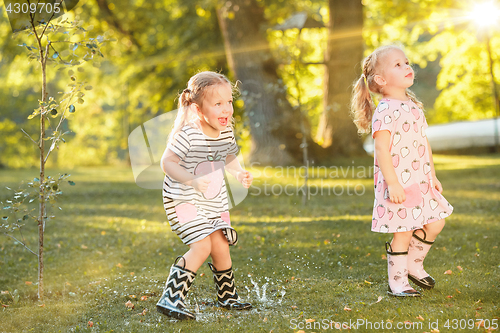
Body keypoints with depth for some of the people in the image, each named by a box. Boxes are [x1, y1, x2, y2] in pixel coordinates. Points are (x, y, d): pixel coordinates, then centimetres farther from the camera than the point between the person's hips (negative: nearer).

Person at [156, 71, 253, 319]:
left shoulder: (226, 132, -2)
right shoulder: (188, 134, -24)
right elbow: (167, 162, -22)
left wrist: (240, 173, -3)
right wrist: (192, 180, -33)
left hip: (214, 202, 7)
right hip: (183, 200, -7)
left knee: (221, 246, 12)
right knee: (201, 247, -19)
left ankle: (227, 296, 33)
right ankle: (170, 299, -13)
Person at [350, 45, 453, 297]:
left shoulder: (414, 106, 12)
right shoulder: (384, 112, -15)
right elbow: (381, 149, -20)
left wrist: (432, 175, 19)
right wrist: (392, 183, -24)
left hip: (420, 181, 8)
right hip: (398, 184, -8)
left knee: (435, 223, 12)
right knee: (403, 233, -2)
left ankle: (413, 264, 30)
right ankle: (397, 281, 13)